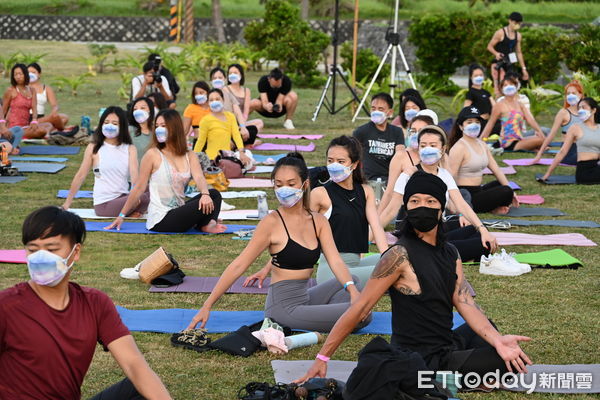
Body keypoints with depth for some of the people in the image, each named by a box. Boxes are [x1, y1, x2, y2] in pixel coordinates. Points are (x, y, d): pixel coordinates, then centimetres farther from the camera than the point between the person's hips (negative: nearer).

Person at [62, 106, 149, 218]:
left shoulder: (130, 149, 6)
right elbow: (80, 176, 5)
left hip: (123, 198, 4)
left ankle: (130, 217, -8)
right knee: (144, 198, -30)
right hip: (104, 205, -4)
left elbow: (134, 175, -9)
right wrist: (67, 203, 8)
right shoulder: (93, 148, 1)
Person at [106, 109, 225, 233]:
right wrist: (121, 216, -2)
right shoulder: (153, 154, -6)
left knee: (213, 194, -16)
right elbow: (139, 187, -3)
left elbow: (199, 178, -10)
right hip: (161, 221, -5)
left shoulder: (189, 156, 7)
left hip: (179, 212, 5)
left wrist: (205, 194, -33)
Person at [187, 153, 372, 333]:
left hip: (305, 298, 8)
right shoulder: (272, 223, -12)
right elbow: (238, 265, -12)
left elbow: (335, 260, -5)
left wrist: (352, 290, -25)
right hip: (284, 306, -8)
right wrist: (207, 306, -13)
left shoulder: (318, 221, 6)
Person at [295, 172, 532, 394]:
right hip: (421, 359, -8)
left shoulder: (450, 254, 6)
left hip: (448, 343, 8)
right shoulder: (401, 255, -17)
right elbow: (360, 309, -18)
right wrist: (322, 358, -19)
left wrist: (498, 341, -23)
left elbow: (465, 304, -5)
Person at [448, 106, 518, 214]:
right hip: (466, 196, -10)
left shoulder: (481, 145, 12)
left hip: (477, 190, 10)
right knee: (506, 192, -18)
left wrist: (511, 192, 7)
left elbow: (496, 169, 13)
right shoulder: (459, 148, -15)